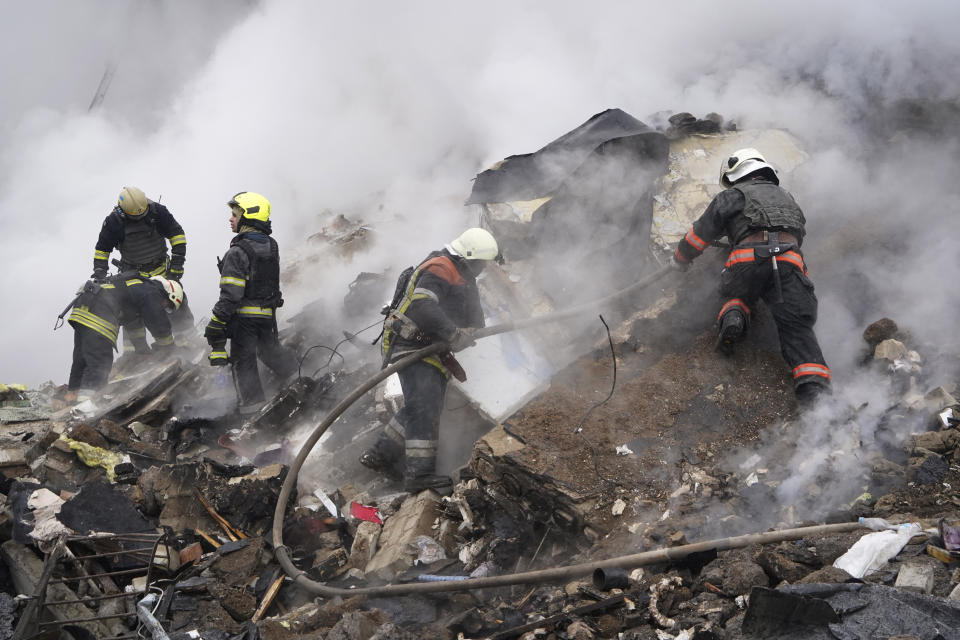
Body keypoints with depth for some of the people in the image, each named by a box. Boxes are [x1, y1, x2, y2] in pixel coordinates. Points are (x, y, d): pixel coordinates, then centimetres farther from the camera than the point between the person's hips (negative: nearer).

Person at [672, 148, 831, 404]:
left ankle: (733, 316, -6)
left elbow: (702, 231, 22)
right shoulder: (786, 196, 36)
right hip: (790, 260, 2)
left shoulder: (732, 196, 22)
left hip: (748, 259, -2)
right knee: (796, 327, -5)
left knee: (735, 296, 29)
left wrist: (679, 260, 37)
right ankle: (814, 385, -29)